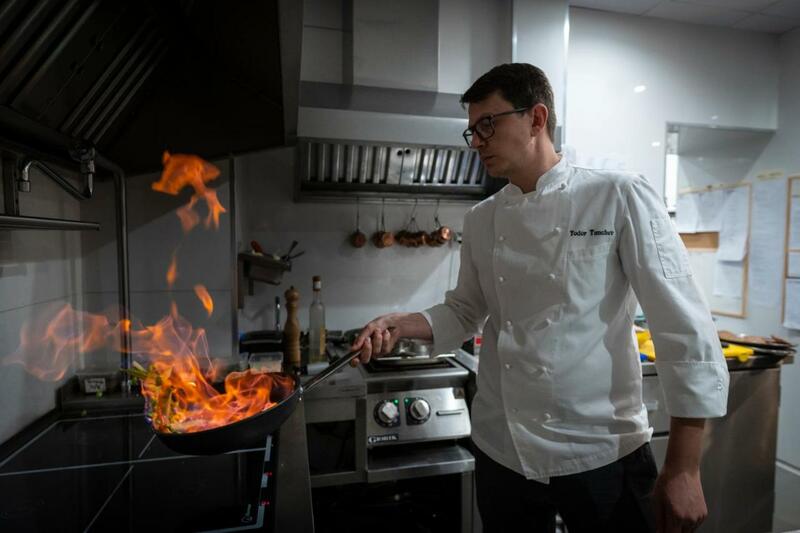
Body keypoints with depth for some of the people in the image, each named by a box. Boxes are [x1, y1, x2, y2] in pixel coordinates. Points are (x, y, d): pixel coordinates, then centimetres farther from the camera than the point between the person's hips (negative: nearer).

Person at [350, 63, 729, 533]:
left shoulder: (620, 198, -11)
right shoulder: (480, 220, 3)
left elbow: (685, 327, -11)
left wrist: (684, 469, -10)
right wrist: (401, 325, -6)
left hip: (603, 453, -4)